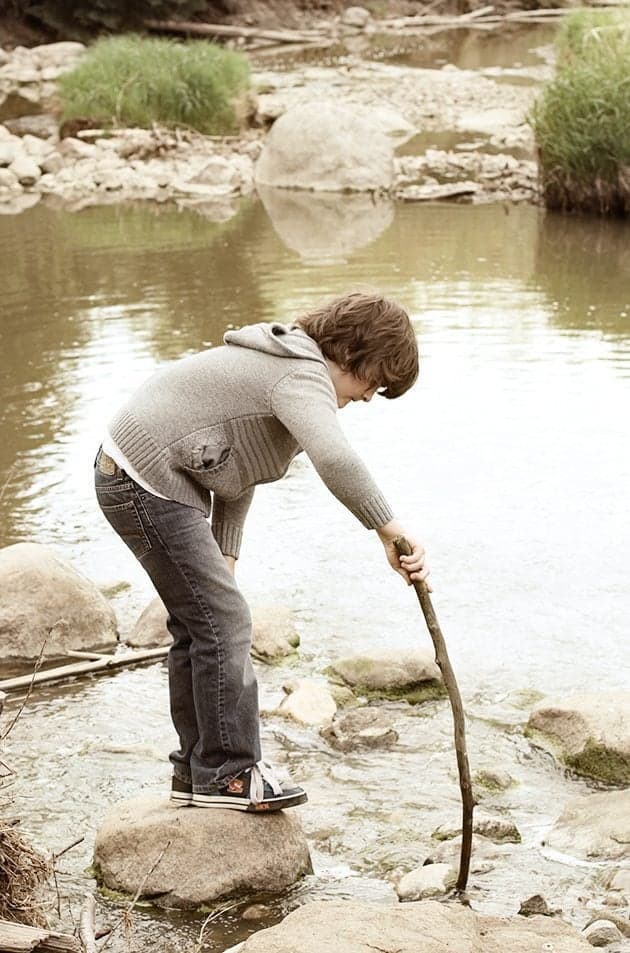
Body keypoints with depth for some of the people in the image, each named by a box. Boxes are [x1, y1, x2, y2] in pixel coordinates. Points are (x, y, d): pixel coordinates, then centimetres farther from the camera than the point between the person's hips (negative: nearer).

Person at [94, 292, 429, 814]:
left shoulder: (289, 365, 16)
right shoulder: (303, 375, -18)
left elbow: (239, 466, 16)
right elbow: (335, 460, -39)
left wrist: (223, 558, 10)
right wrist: (391, 530, -37)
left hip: (137, 478, 11)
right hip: (148, 484, -11)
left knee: (198, 625, 16)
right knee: (223, 622, -7)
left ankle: (199, 769, 25)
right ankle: (229, 773, 3)